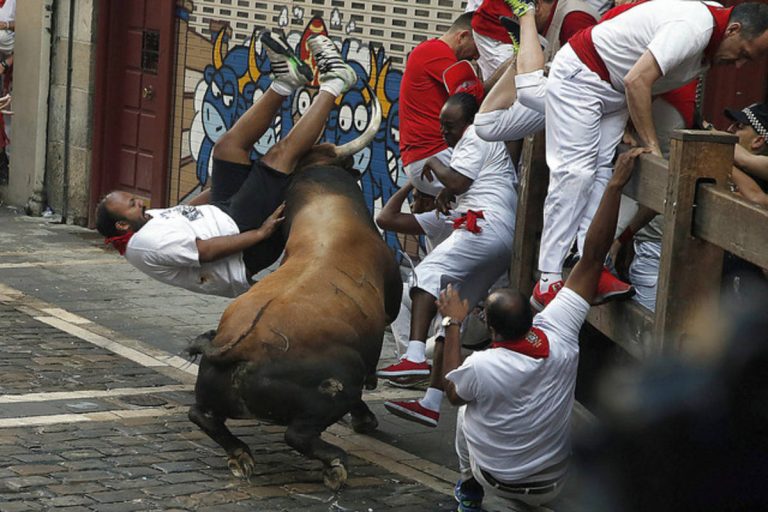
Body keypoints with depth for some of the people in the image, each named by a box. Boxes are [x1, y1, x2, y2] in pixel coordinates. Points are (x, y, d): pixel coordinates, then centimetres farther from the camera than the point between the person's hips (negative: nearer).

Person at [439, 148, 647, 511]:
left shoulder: (481, 367, -33)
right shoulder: (559, 335, -27)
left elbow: (453, 392, -7)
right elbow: (592, 258, -26)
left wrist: (453, 323, -4)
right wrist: (615, 185, -25)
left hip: (497, 480, -2)